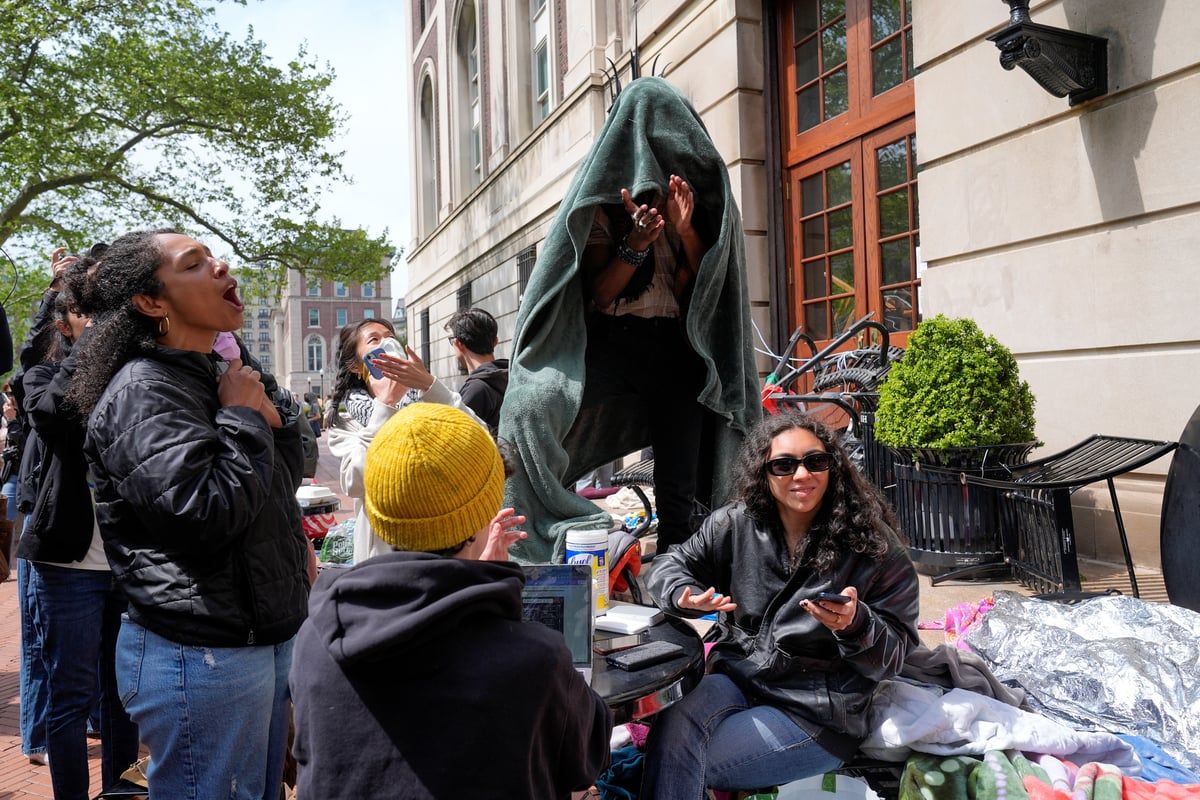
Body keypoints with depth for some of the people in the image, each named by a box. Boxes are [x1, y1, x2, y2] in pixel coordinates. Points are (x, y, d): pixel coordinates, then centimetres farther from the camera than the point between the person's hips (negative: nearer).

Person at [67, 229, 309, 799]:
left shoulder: (210, 379, 12)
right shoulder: (143, 390, -16)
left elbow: (282, 482, 18)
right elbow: (205, 512, -28)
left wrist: (274, 415, 0)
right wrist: (243, 417, -15)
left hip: (266, 640, 9)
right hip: (201, 658, -9)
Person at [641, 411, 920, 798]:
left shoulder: (873, 546, -8)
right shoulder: (735, 525, -1)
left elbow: (894, 654, -7)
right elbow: (670, 566, 12)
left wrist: (855, 624, -30)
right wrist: (687, 597, -13)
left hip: (818, 712, -3)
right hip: (735, 680, 4)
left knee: (675, 759, -21)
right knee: (674, 726, -29)